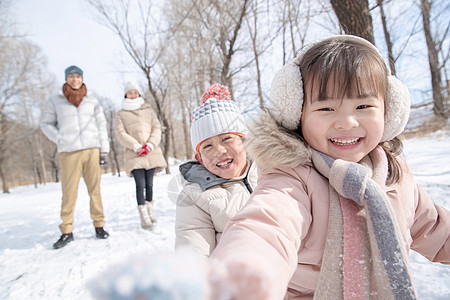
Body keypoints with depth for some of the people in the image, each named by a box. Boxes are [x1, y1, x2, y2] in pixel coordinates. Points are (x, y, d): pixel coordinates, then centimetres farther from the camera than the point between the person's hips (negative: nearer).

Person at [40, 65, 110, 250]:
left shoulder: (92, 100, 12)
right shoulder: (55, 101, 10)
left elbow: (101, 124, 11)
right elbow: (46, 124, 14)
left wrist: (104, 149, 5)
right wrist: (60, 139, -2)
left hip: (92, 149, 1)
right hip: (69, 152, -1)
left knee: (95, 189, 2)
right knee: (69, 192, -2)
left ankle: (99, 226, 12)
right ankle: (67, 231, 8)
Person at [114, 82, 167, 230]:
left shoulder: (148, 110, 15)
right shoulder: (121, 114, 10)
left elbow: (157, 128, 8)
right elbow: (120, 133, 0)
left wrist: (151, 144, -9)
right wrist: (136, 146, -12)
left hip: (152, 152, 2)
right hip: (134, 154, -2)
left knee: (149, 183, 5)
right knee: (140, 184, -11)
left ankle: (150, 210, 21)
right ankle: (143, 216, -6)